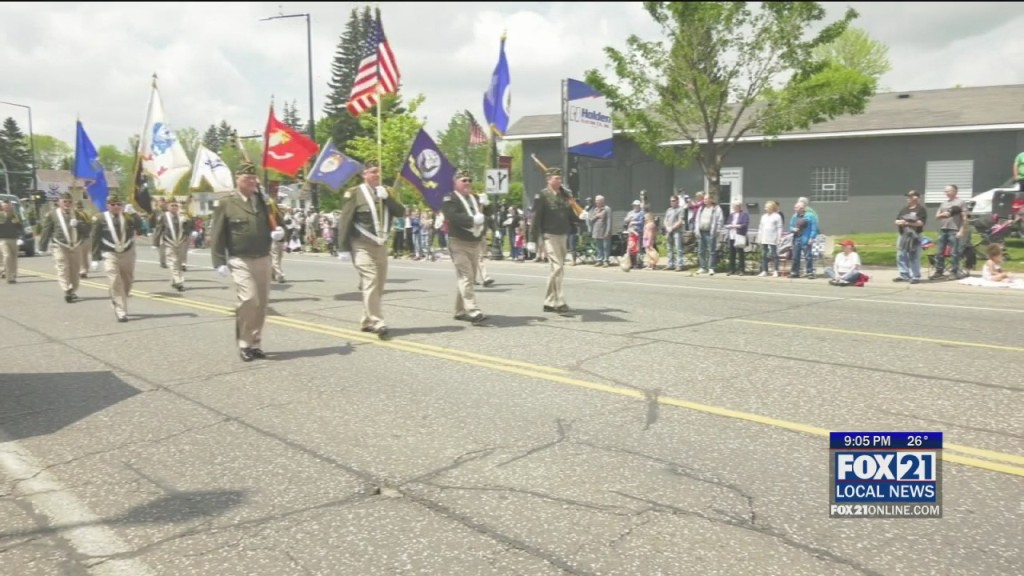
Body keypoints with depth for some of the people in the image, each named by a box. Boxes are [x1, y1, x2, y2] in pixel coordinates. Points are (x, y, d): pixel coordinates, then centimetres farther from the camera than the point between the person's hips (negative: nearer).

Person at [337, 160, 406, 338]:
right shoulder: (355, 193, -7)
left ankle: (367, 321, 21)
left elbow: (401, 212, 3)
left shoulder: (385, 192, 12)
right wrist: (344, 248, -11)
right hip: (363, 246, -7)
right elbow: (344, 221, -8)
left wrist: (387, 198, -11)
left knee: (378, 285, 9)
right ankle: (377, 323, -17)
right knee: (370, 282, -15)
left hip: (381, 245, 7)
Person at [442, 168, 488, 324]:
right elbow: (454, 216, -22)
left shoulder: (475, 199, 17)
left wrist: (483, 229, -2)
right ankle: (473, 311, -20)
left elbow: (482, 216, 17)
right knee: (465, 277, -14)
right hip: (459, 243, -8)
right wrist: (473, 220, -28)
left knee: (469, 278, 11)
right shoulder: (450, 199, -6)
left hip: (475, 243, 8)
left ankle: (460, 311, 21)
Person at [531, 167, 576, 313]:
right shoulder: (542, 196, -7)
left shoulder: (565, 195, 13)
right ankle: (559, 302, -10)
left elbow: (570, 214, 20)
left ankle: (549, 303, 19)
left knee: (558, 269, 10)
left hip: (562, 235, 7)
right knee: (557, 267, -14)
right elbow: (536, 218, -10)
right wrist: (536, 238, -15)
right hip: (549, 236, -7)